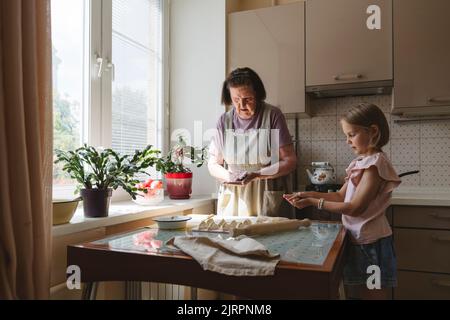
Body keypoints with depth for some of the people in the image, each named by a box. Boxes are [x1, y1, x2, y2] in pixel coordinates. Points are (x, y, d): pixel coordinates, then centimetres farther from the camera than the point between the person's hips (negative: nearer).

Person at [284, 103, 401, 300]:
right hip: (357, 240, 8)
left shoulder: (376, 163, -18)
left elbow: (355, 207, -22)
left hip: (371, 244, -8)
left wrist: (314, 202, -20)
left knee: (373, 294, 6)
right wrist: (308, 194, 0)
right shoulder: (362, 162, 9)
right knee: (357, 292, 18)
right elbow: (341, 196, 11)